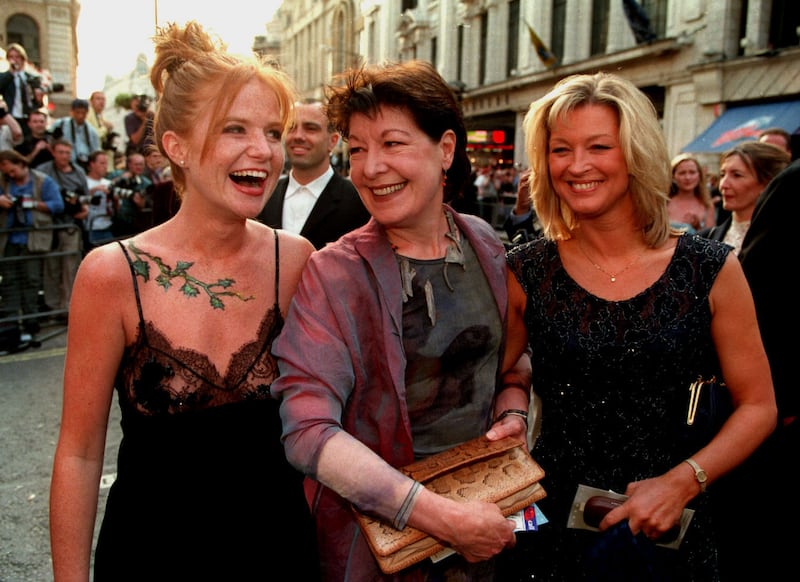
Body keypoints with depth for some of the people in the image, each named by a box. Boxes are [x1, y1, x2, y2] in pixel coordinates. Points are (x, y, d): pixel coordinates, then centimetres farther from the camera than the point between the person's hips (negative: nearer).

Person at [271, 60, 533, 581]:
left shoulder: (486, 246, -3)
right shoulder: (333, 274, -19)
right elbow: (307, 429, -26)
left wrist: (513, 412, -7)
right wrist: (441, 517, -29)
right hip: (378, 534, -4)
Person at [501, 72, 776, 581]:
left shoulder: (710, 269, -8)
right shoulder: (526, 272, -7)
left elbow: (758, 406, -3)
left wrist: (683, 481, -15)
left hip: (666, 533, 0)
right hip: (553, 519, 0)